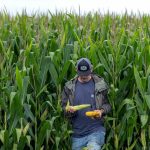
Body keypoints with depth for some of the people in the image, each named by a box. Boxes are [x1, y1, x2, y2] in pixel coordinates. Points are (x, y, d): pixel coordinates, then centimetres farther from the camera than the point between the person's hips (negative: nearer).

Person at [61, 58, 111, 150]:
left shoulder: (100, 84, 0)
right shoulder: (69, 86, 4)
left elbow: (108, 104, 7)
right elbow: (63, 107, 8)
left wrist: (102, 111, -15)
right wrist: (69, 110, -15)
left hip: (96, 130, -3)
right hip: (77, 133, 3)